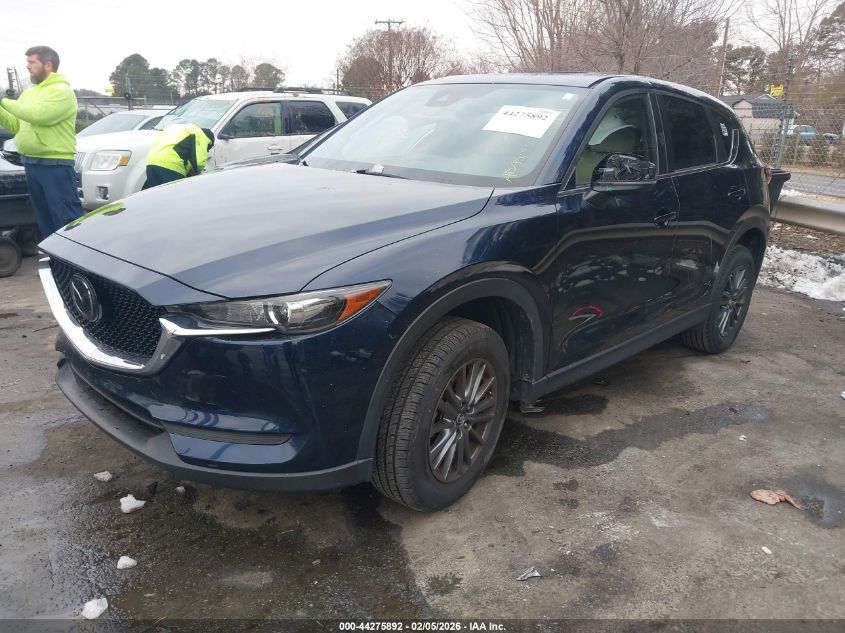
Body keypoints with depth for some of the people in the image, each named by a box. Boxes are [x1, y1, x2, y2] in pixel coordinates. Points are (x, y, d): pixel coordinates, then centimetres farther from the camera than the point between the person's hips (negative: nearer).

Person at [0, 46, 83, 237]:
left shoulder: (62, 91, -8)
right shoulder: (28, 93, 18)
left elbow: (38, 115, -22)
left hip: (55, 166, -9)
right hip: (31, 164, 9)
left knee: (68, 219, -9)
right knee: (44, 220, 14)